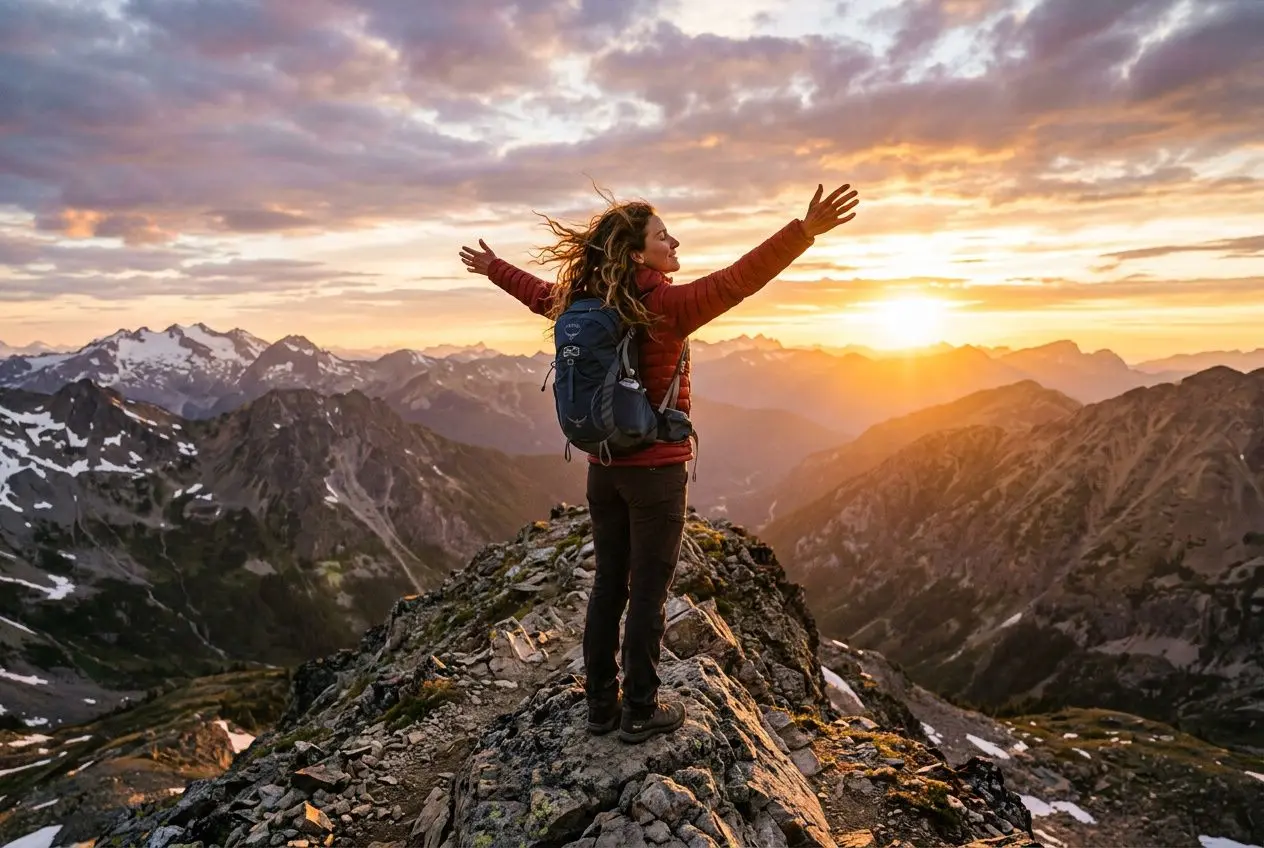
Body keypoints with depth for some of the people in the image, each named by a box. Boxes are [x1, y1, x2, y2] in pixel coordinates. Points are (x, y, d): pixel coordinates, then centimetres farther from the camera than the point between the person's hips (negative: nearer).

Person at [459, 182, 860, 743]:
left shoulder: (584, 304, 2)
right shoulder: (668, 306, -17)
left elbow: (541, 293, 20)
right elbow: (737, 280, -28)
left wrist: (493, 268, 38)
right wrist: (804, 231, -34)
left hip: (604, 468, 7)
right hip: (657, 470, -6)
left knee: (609, 585, 16)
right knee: (648, 593, 6)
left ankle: (600, 705, 27)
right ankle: (640, 712, 18)